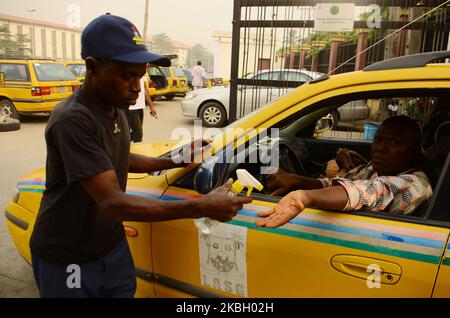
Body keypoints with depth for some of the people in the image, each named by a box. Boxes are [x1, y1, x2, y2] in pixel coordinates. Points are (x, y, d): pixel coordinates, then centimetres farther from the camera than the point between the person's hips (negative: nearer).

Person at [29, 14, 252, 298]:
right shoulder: (72, 120, -28)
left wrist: (175, 161, 5)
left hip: (113, 247, 7)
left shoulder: (116, 109, 0)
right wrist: (201, 207, -38)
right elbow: (112, 202, -34)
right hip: (67, 261, -6)